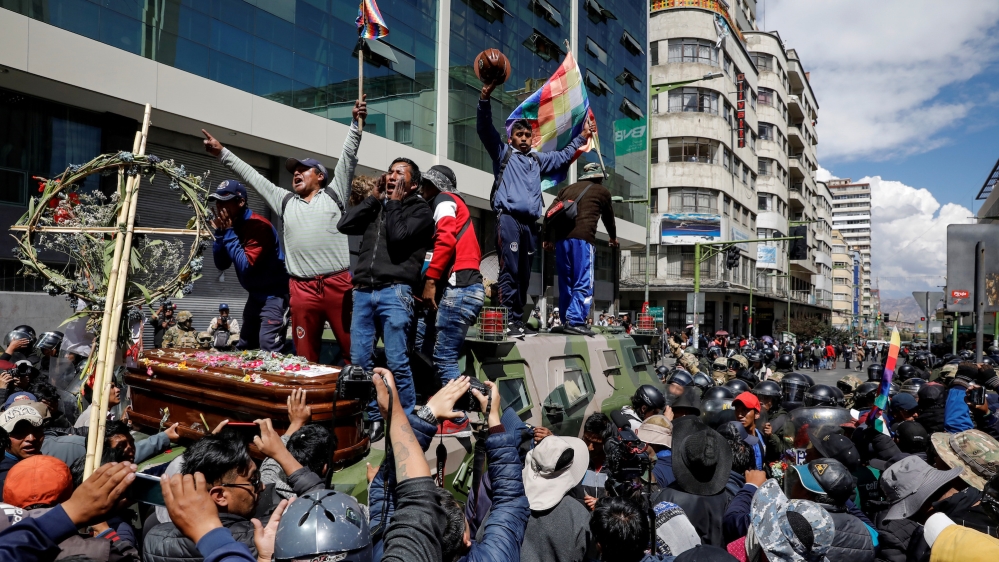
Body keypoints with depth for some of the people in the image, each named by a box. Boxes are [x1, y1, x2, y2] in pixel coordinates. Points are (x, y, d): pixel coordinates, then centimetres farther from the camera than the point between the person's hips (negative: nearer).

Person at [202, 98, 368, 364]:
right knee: (305, 357, 6)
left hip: (338, 284, -4)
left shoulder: (333, 194, 12)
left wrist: (355, 123, -3)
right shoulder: (286, 202, 22)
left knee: (353, 351, -4)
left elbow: (347, 157, 6)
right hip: (302, 289, 4)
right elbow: (252, 176, 25)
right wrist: (222, 153, 25)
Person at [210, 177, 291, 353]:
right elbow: (221, 265, 5)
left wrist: (228, 233, -21)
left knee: (268, 351, -17)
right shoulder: (231, 225, 4)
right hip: (256, 295, 9)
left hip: (273, 295, -9)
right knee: (243, 349, 15)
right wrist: (219, 233, -7)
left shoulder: (258, 226, -21)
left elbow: (246, 266, -26)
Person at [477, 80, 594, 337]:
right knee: (509, 271, -13)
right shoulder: (502, 152, 13)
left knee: (524, 275, 3)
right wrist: (485, 98, -11)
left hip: (530, 223, 6)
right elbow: (484, 128, 1)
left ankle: (518, 320, 6)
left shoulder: (538, 160, 28)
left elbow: (563, 156, 42)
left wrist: (582, 137, 45)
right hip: (508, 218, -6)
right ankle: (509, 320, -15)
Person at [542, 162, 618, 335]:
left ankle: (566, 321, 12)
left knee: (565, 283, 11)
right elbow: (608, 217, 32)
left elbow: (549, 213, 16)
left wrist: (548, 239, 18)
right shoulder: (602, 191, 18)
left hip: (561, 238, 5)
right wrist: (613, 237, 48)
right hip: (582, 238, -5)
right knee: (583, 283, -5)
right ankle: (576, 321, -16)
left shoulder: (567, 188, 27)